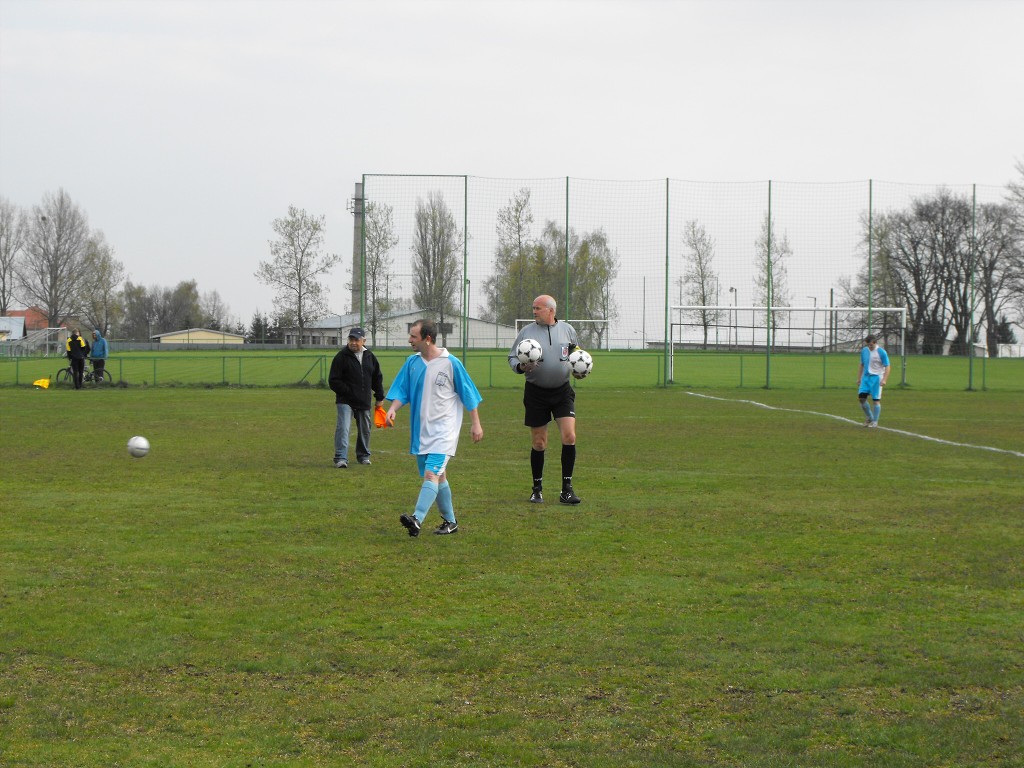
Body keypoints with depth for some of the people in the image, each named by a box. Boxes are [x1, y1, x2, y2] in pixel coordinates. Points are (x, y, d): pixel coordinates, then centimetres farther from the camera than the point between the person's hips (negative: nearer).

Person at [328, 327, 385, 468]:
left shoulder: (370, 357, 7)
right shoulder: (341, 357, -8)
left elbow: (377, 378, 18)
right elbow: (333, 381, -9)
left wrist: (380, 397, 16)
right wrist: (347, 391, -15)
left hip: (364, 402, 5)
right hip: (345, 401, -5)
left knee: (365, 429, 14)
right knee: (343, 428, -17)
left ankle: (363, 455, 32)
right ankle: (341, 458, -18)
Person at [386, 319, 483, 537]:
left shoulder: (451, 363, -8)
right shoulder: (412, 362, 6)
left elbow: (469, 394, -1)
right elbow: (401, 391, 9)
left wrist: (476, 423, 0)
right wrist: (393, 409, -11)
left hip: (444, 429, -6)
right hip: (420, 429, 6)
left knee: (431, 474, -19)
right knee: (438, 477, 14)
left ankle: (417, 519, -32)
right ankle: (450, 521, 25)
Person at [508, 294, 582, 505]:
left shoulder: (567, 330, 4)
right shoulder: (527, 332, 1)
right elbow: (512, 357, 6)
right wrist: (520, 366, -16)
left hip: (562, 390, 0)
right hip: (536, 392, 0)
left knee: (569, 436, -12)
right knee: (538, 443, 4)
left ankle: (567, 489, -5)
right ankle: (537, 489, 19)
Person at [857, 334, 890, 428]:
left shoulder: (881, 352, -9)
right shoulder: (864, 351, 8)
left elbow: (887, 367, -8)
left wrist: (884, 380, -18)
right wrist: (859, 378, 15)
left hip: (876, 378, -5)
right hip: (866, 377, 5)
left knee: (876, 400, -3)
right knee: (861, 397, -2)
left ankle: (875, 421, 5)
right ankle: (870, 418, 15)